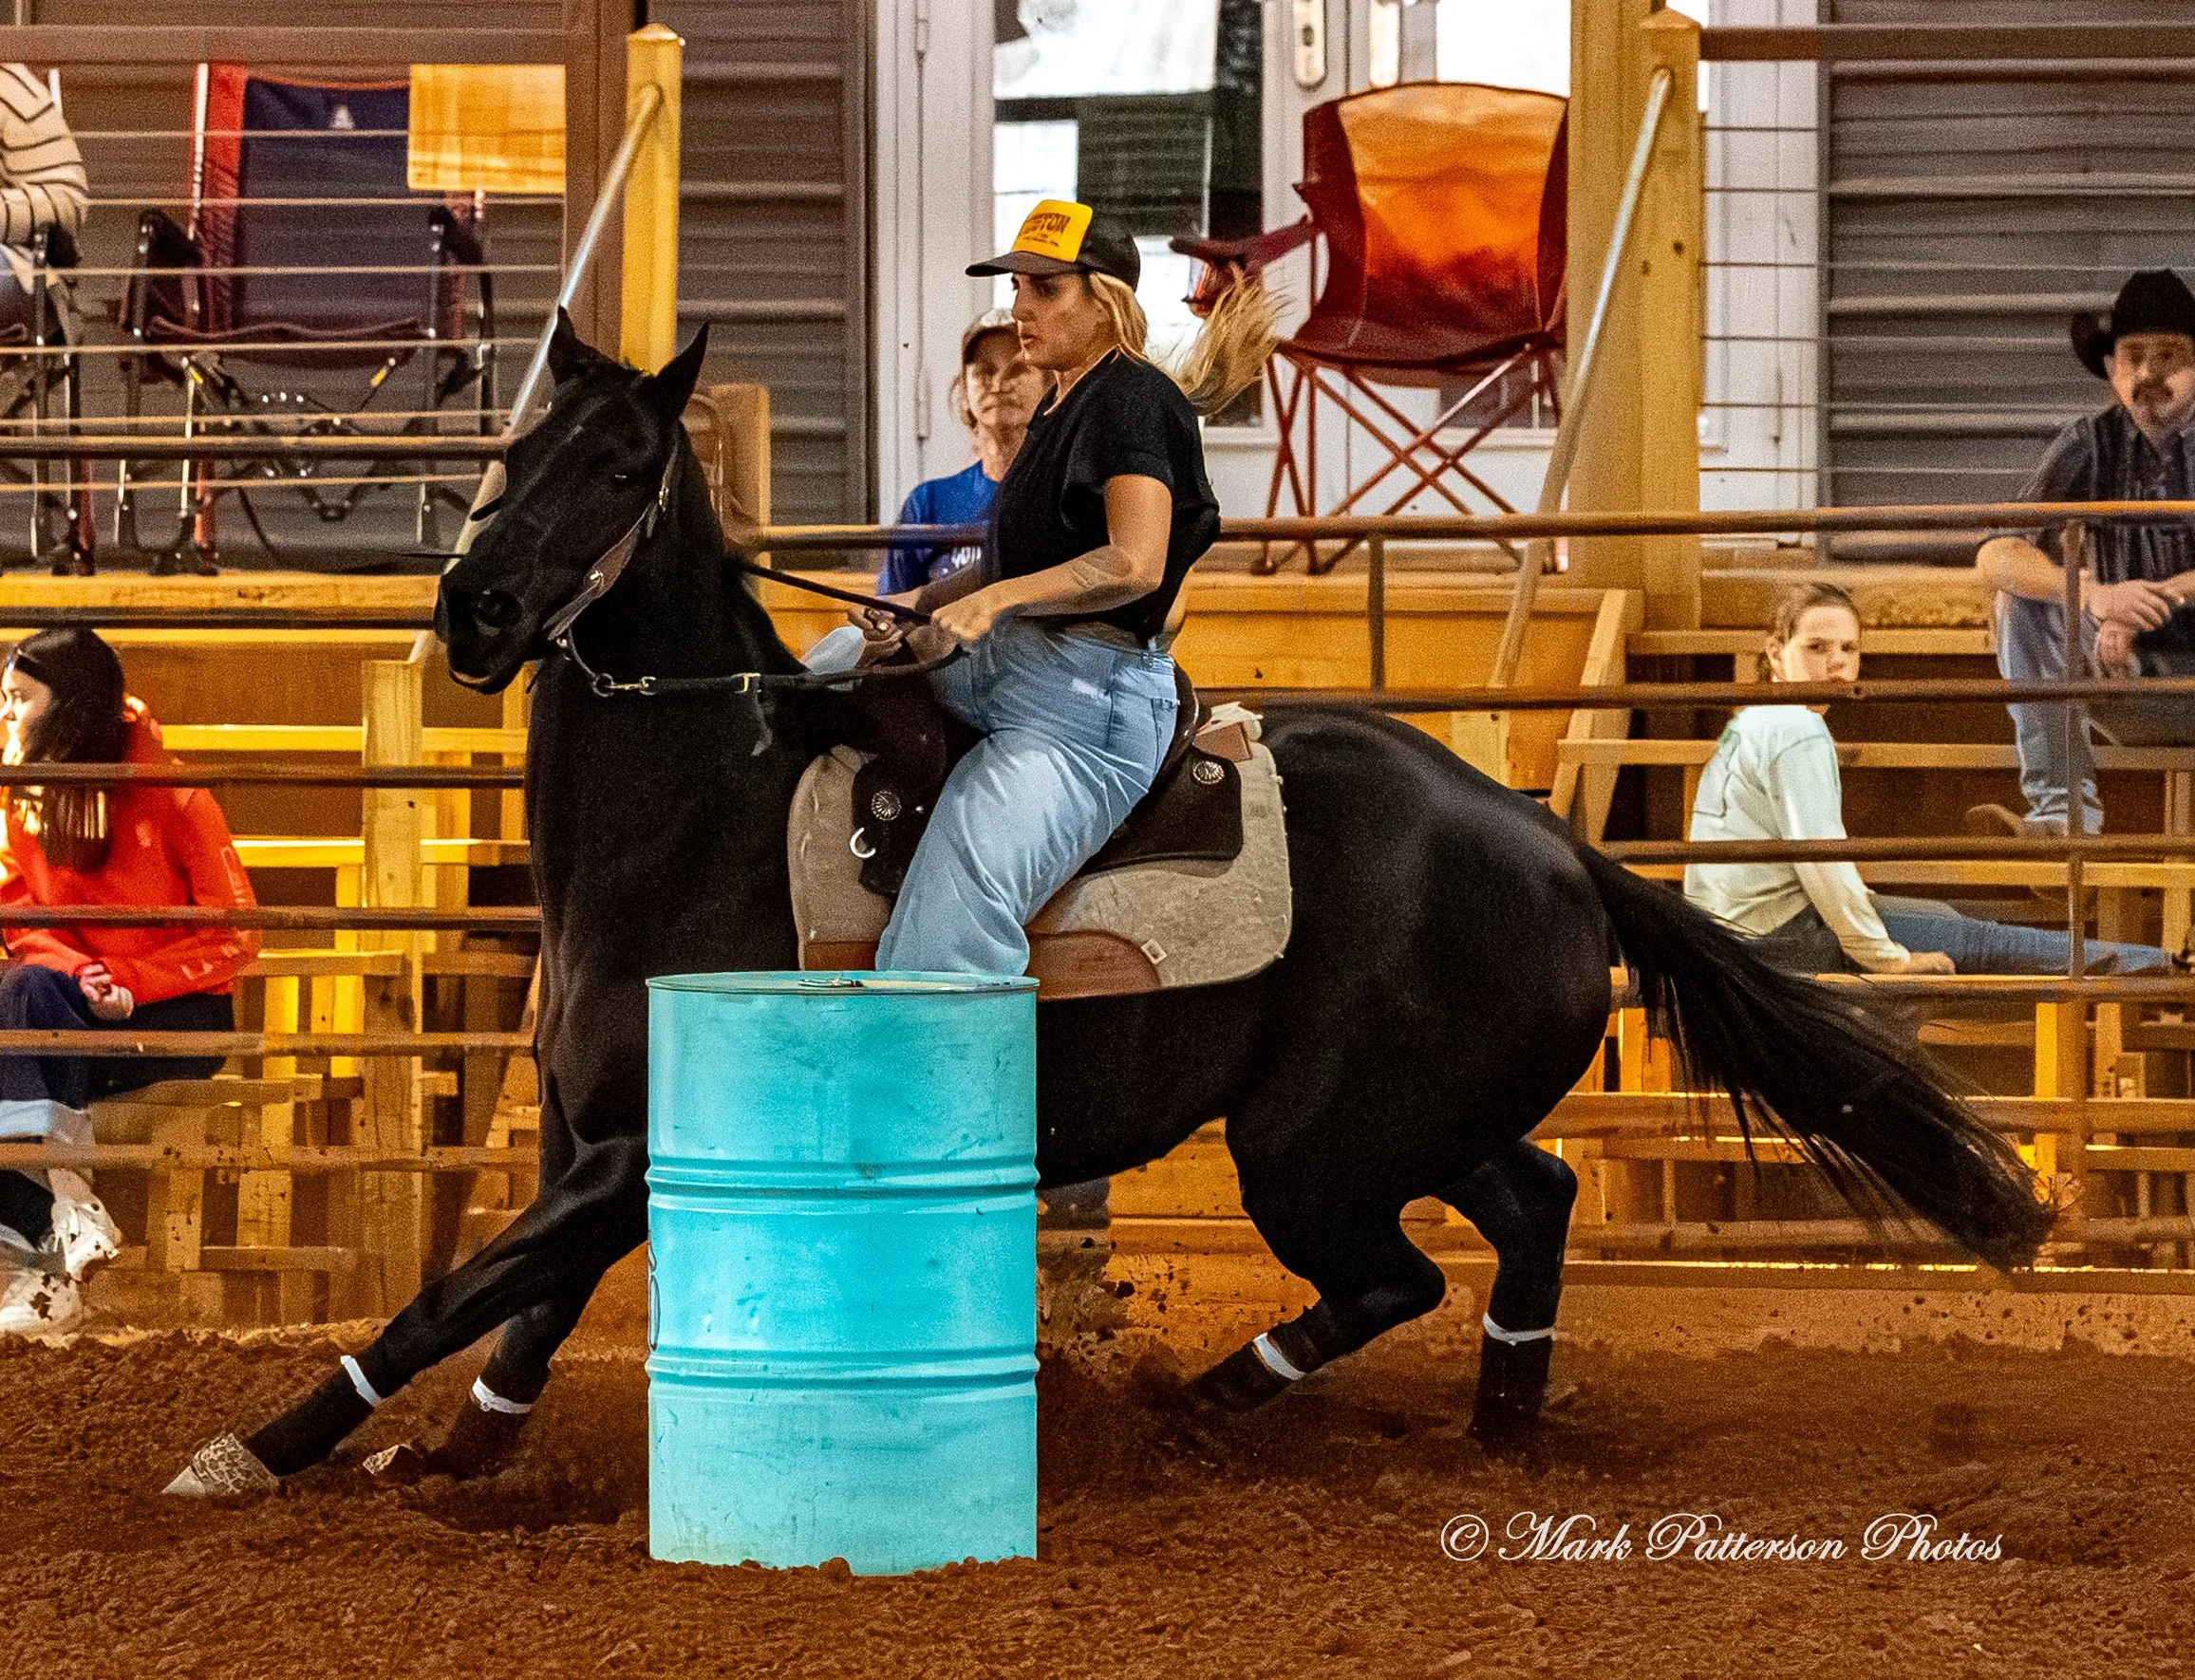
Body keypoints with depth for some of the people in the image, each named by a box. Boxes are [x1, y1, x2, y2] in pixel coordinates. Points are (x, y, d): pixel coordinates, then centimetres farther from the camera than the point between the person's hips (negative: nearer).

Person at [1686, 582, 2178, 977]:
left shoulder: (1750, 722, 14)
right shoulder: (1799, 732, -19)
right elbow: (1820, 858, -23)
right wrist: (1884, 956, -16)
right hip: (1779, 939, -10)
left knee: (1937, 913, 21)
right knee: (1969, 940, 0)